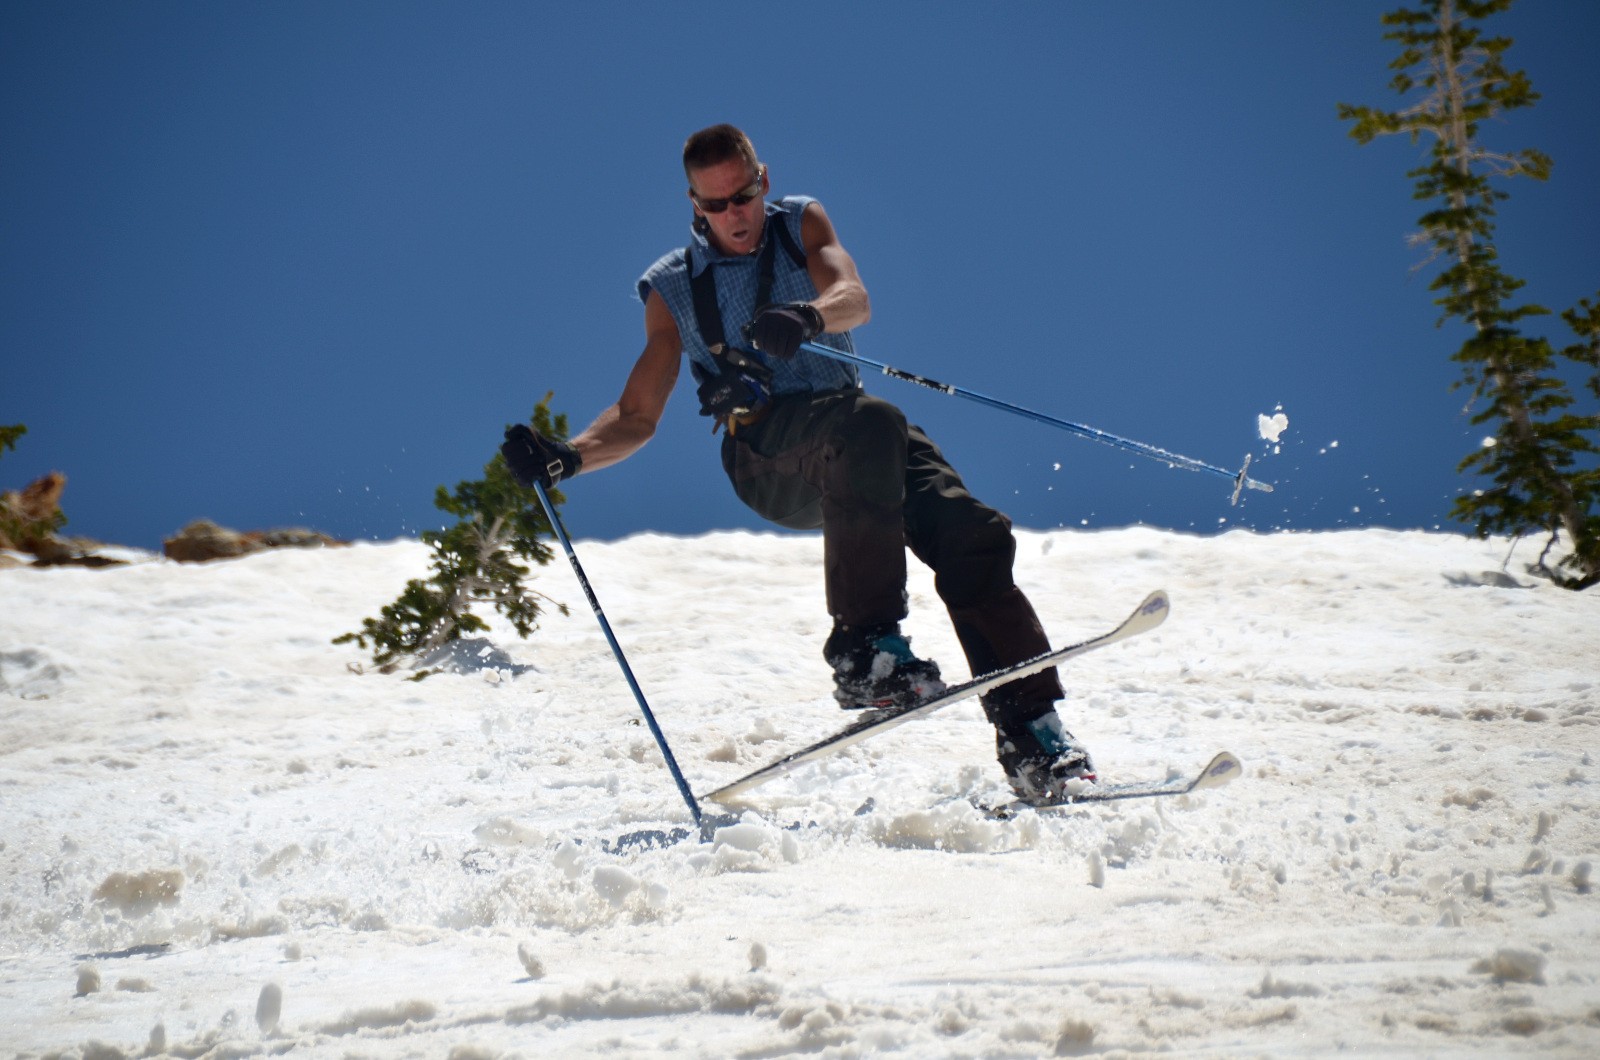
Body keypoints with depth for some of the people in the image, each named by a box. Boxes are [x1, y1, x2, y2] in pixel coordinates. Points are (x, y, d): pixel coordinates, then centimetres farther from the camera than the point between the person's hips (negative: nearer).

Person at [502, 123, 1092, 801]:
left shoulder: (801, 225, 13)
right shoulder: (674, 290, 12)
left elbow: (854, 299, -9)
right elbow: (637, 417, 11)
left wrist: (808, 316, -33)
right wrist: (565, 457, -9)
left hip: (855, 434, 3)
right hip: (765, 453, -3)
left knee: (971, 534, -21)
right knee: (871, 423, -36)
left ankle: (1031, 737, -20)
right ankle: (864, 649, -40)